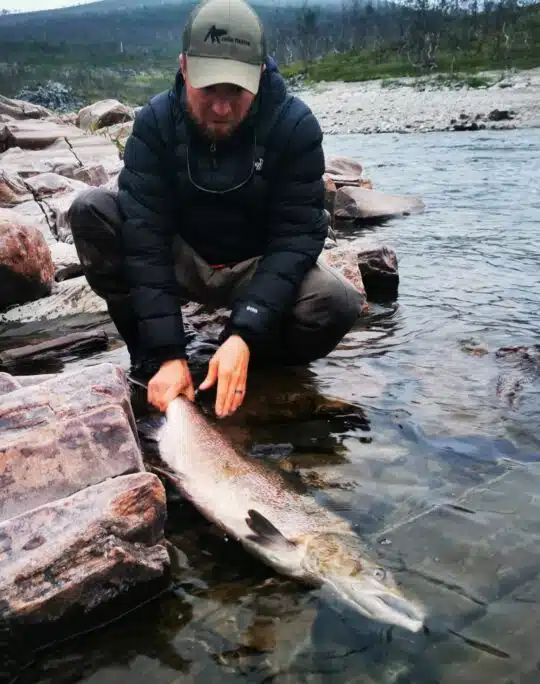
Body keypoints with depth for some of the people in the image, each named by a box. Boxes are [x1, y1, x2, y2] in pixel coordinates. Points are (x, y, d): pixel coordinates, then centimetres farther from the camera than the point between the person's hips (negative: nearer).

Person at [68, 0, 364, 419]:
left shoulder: (295, 124, -18)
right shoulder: (155, 122, -16)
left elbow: (296, 237, -22)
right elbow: (145, 236, -23)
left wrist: (245, 335, -36)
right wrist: (166, 352, -33)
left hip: (258, 268, -1)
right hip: (181, 261, 2)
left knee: (338, 304, -31)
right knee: (91, 209, -23)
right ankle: (147, 362, -11)